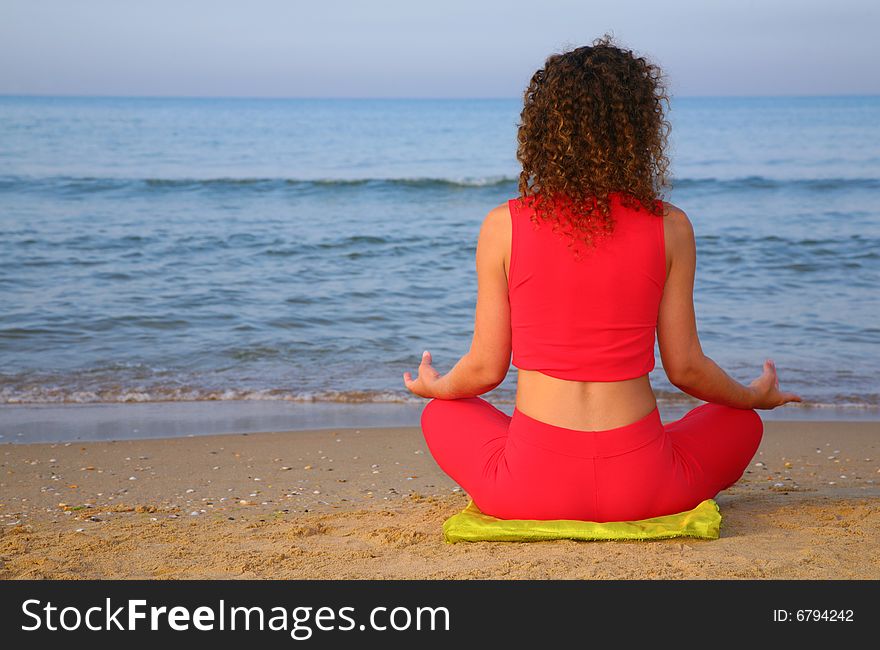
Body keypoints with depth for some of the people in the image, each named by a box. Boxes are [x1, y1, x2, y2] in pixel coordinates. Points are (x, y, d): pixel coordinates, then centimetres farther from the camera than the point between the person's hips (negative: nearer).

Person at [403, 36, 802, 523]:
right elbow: (685, 368, 2)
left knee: (441, 415, 32)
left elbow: (486, 368, 1)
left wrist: (433, 386, 25)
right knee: (742, 422, 30)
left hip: (530, 488, 0)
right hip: (639, 488, 0)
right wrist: (756, 396, 24)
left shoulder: (504, 226, -5)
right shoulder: (669, 228, -4)